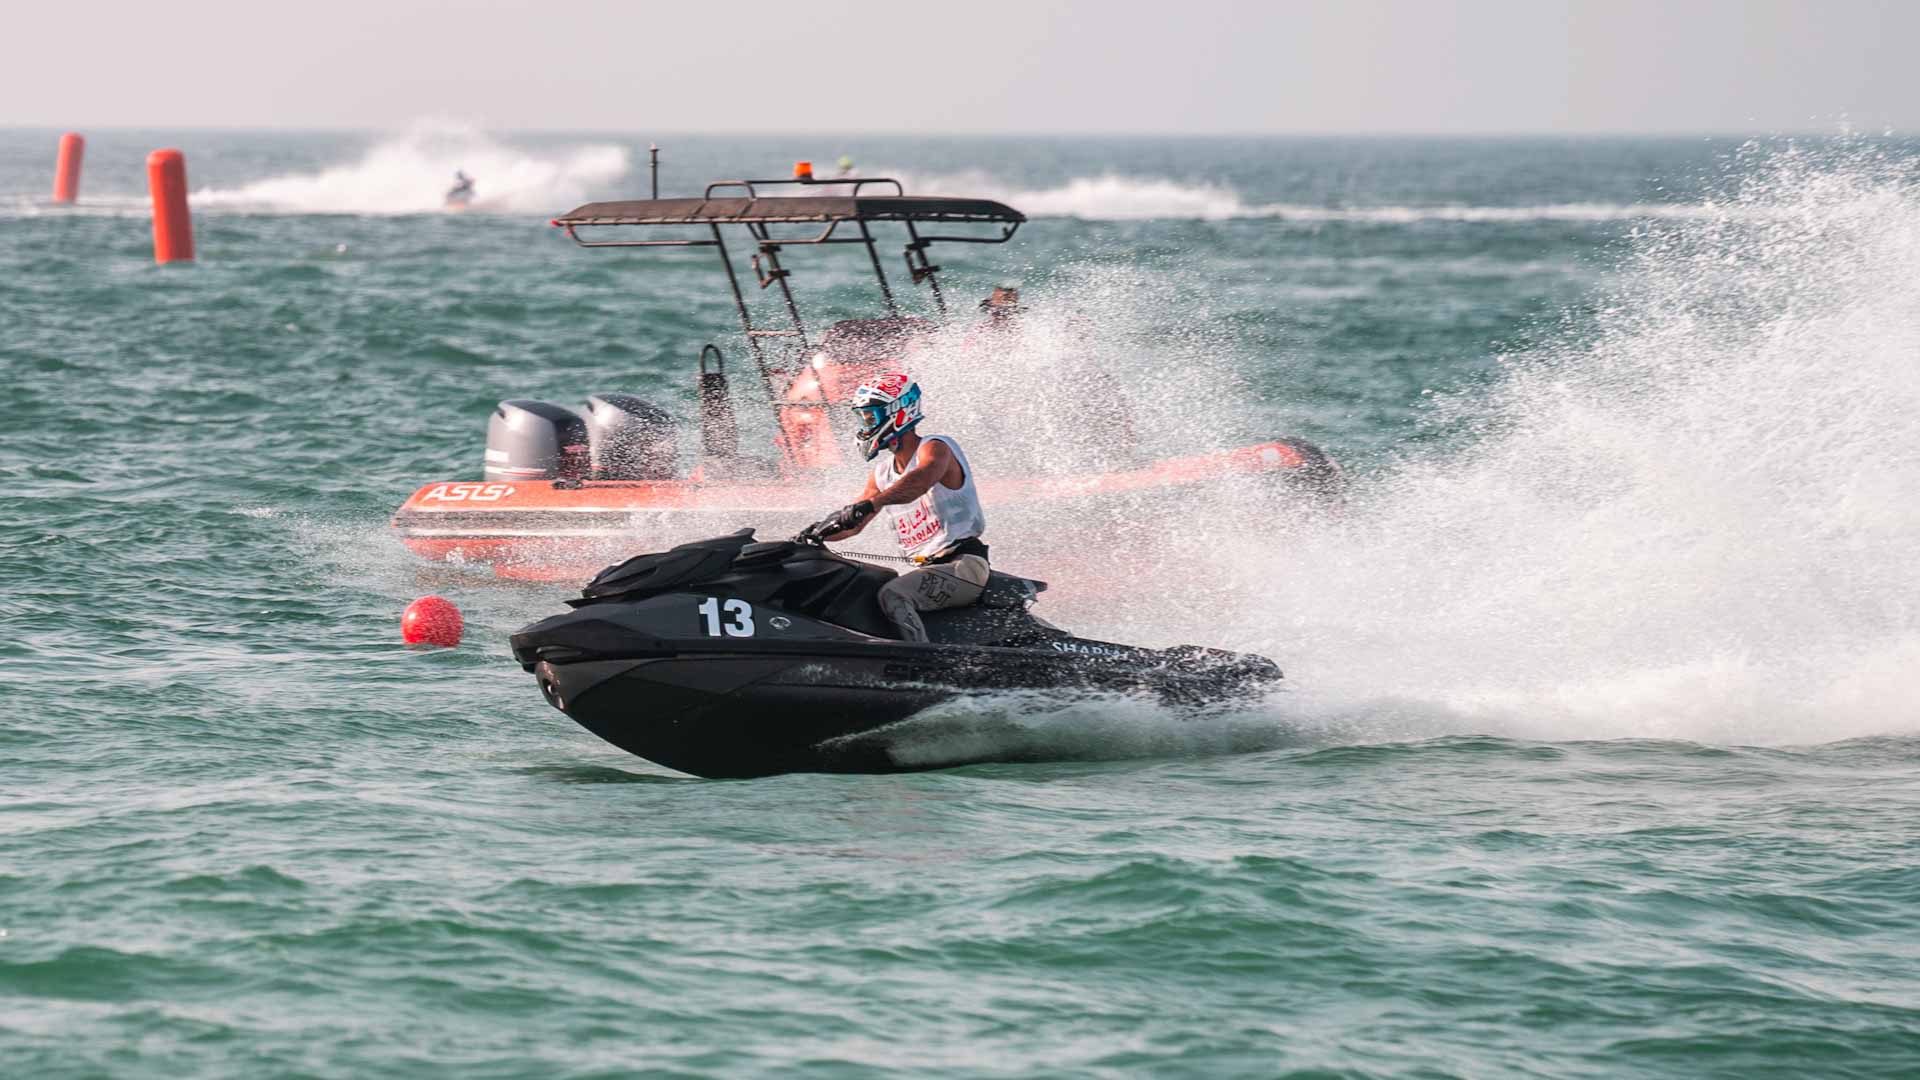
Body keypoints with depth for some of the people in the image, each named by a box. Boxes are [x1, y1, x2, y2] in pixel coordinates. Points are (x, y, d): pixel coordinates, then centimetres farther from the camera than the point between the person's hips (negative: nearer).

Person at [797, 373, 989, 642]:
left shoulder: (935, 448, -9)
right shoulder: (882, 471, 17)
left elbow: (919, 481, -33)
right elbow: (853, 524, 20)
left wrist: (871, 504, -49)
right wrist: (816, 534, -1)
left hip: (963, 566, -9)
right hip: (926, 568, 9)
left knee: (892, 595, -31)